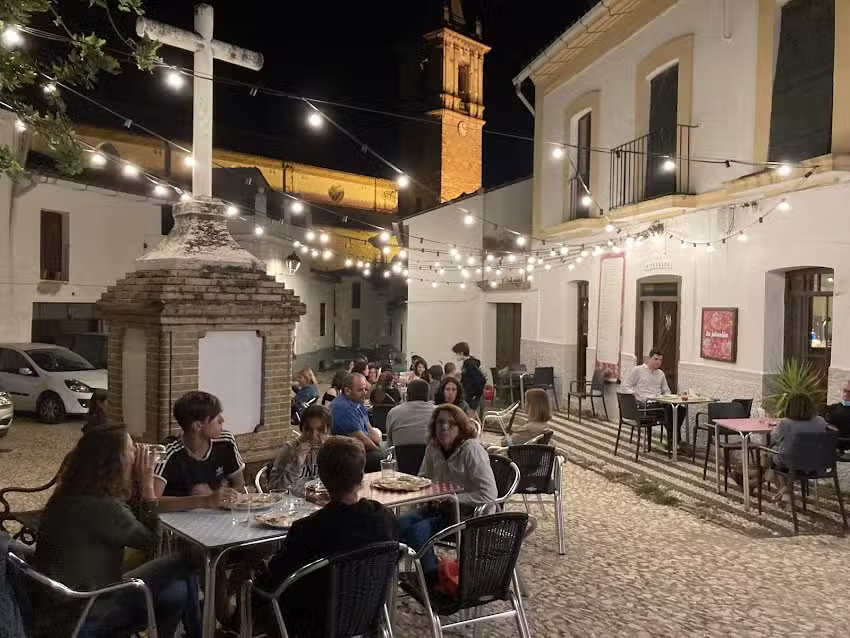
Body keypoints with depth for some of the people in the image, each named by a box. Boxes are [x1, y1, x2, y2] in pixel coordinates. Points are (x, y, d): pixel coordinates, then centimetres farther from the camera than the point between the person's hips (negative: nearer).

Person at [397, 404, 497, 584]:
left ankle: (433, 579, -1)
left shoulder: (472, 450, -20)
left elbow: (489, 495, -24)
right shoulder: (433, 448, 2)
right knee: (400, 524, -16)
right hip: (441, 508, 7)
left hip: (471, 514, -7)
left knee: (418, 530, -24)